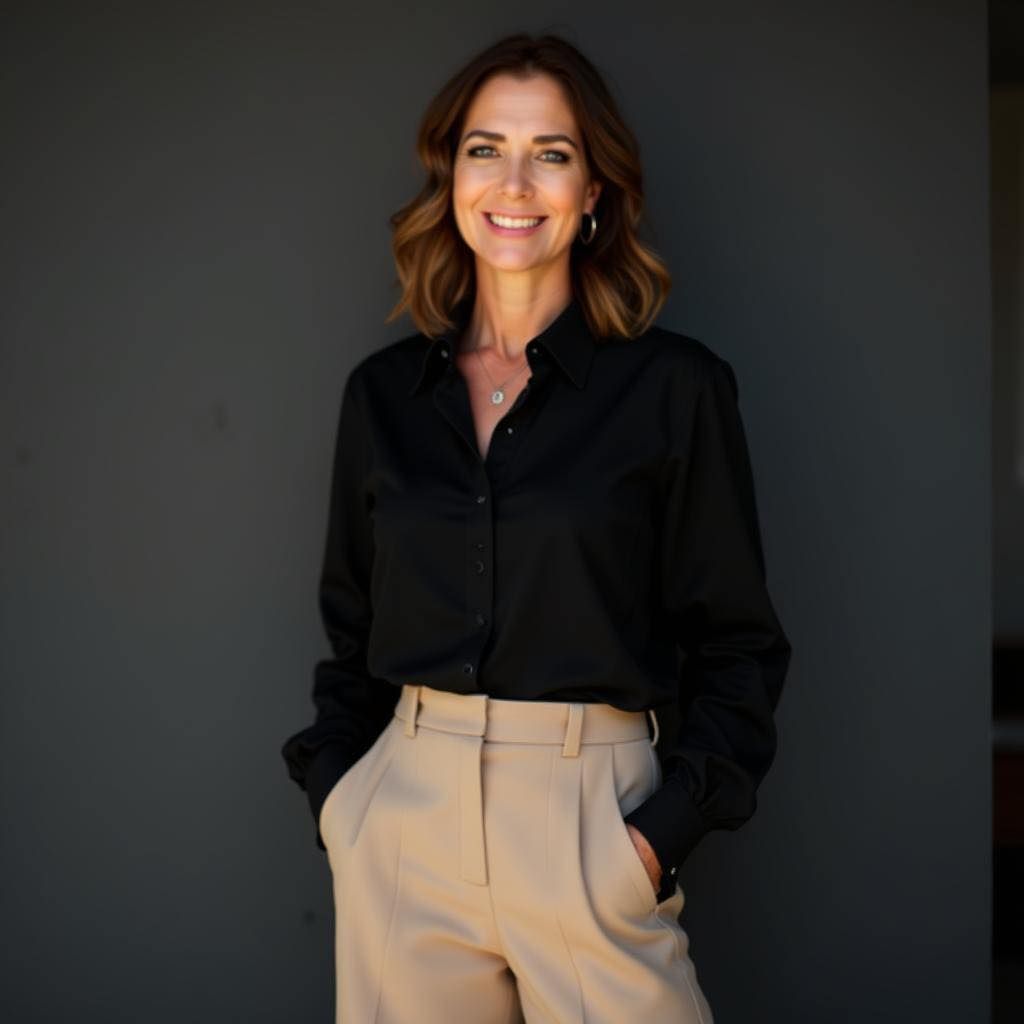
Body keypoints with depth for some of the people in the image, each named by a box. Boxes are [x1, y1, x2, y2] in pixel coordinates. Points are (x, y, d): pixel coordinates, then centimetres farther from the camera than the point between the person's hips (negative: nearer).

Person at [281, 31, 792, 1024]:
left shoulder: (674, 387, -4)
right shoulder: (382, 392, 7)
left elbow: (738, 643, -1)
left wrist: (669, 823, -10)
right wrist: (334, 791, 4)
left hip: (590, 814, -3)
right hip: (403, 815, 3)